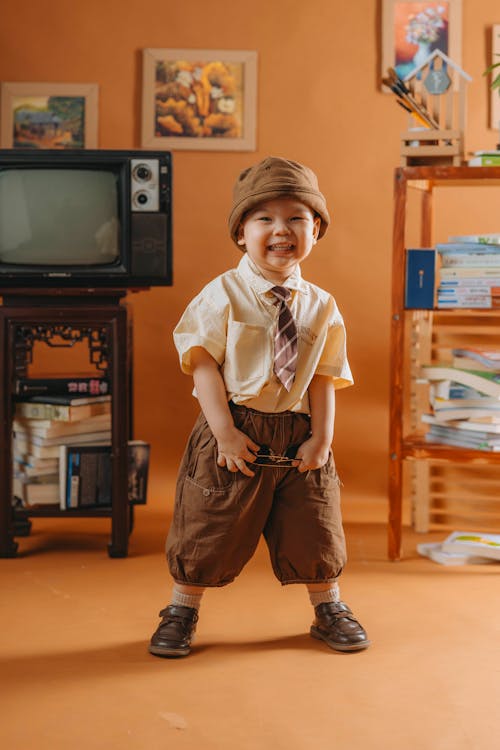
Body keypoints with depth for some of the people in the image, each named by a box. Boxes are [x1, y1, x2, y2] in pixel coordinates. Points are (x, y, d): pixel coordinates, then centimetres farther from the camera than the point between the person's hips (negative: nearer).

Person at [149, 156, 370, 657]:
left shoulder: (321, 306, 3)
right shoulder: (223, 295, -8)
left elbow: (325, 377, 4)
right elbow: (204, 364, -11)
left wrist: (321, 436, -6)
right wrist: (225, 432, -17)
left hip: (297, 435, 3)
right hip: (235, 432, -3)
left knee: (314, 528, 13)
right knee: (210, 528, 6)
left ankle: (328, 608, 35)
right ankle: (182, 609, 26)